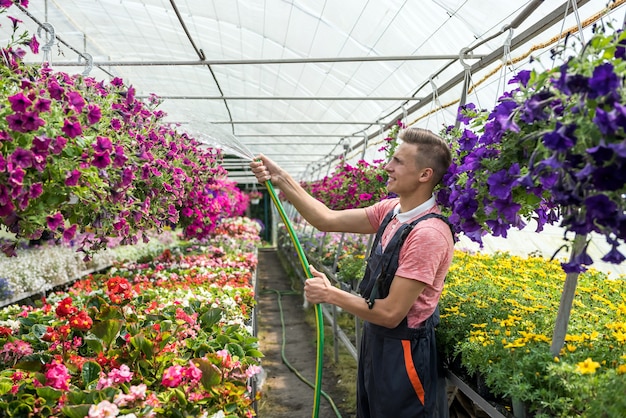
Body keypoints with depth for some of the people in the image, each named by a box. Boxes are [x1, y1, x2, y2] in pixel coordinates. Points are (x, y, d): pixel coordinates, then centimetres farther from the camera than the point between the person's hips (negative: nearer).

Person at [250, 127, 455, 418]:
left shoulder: (428, 233, -28)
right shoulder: (392, 210, -3)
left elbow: (390, 313, -27)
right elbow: (328, 220, -1)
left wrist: (330, 294, -16)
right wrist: (281, 179, -6)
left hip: (402, 351, -8)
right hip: (376, 339, 8)